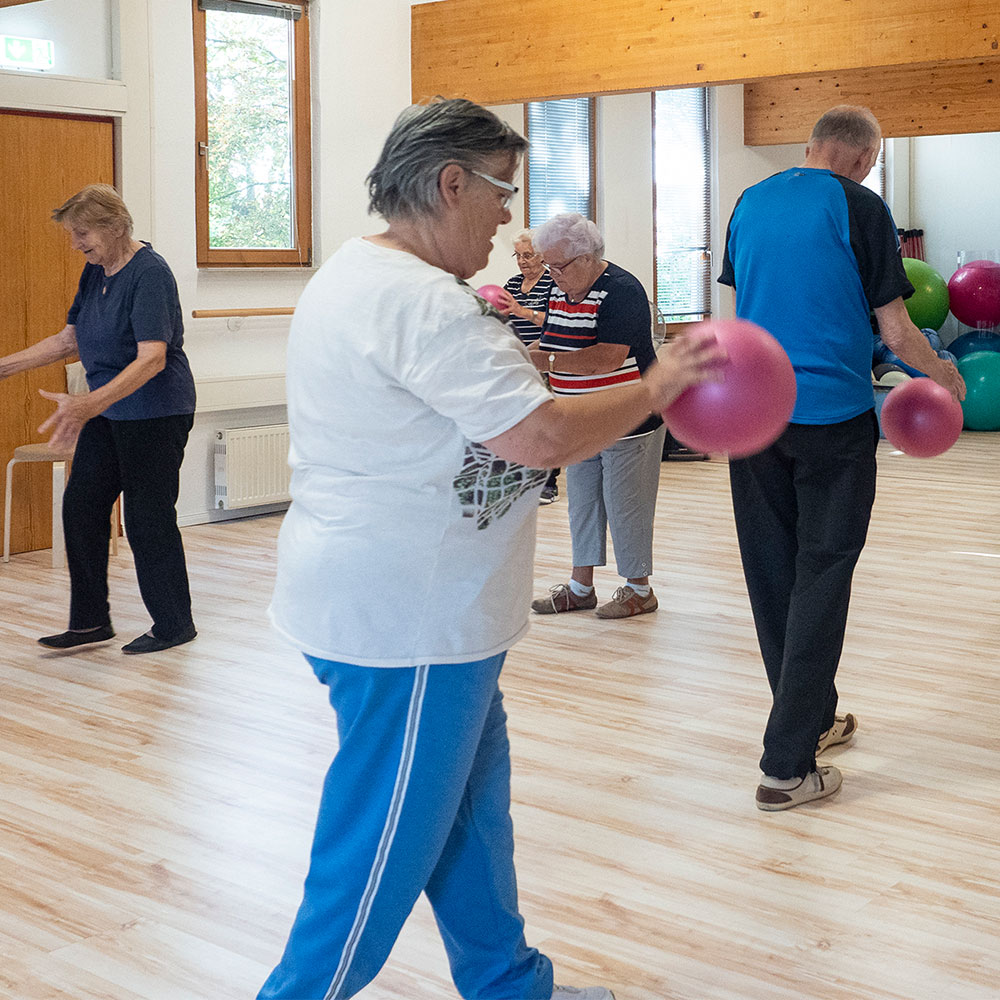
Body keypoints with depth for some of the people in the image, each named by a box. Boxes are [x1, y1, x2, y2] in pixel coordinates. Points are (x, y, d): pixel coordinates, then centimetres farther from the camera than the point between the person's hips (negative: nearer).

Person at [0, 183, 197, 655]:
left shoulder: (150, 273, -19)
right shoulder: (95, 271, 9)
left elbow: (152, 358, -29)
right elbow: (69, 339, 18)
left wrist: (90, 405, -39)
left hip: (154, 415, -9)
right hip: (107, 413, 9)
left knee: (148, 519, -3)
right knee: (81, 507, 7)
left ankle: (174, 625, 13)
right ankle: (90, 621, 18)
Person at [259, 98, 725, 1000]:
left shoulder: (362, 275, 13)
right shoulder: (420, 300, -22)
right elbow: (540, 435, -26)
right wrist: (654, 389, -13)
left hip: (403, 602, 11)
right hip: (404, 620, -11)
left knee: (470, 798, 21)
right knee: (387, 842, 2)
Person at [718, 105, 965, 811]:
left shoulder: (750, 204, 8)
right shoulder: (860, 208, -8)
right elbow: (896, 333, -8)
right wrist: (943, 373, 12)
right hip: (833, 416, -5)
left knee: (773, 574, 14)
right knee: (820, 580, -1)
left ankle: (812, 719, 28)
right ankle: (787, 766, -2)